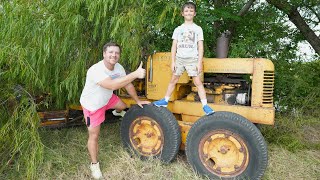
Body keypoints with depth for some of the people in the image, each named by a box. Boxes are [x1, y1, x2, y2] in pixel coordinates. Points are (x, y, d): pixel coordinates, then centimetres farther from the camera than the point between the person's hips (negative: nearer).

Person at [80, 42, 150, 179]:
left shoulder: (118, 67, -16)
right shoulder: (96, 70, -40)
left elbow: (128, 85, -2)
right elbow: (113, 85, -55)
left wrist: (137, 101, 5)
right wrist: (136, 74, -57)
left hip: (107, 98, 7)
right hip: (92, 105, -6)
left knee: (122, 106, 29)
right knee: (94, 136, 1)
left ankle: (118, 113, 68)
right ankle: (94, 165, 22)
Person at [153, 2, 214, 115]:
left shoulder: (198, 29, 6)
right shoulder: (178, 29, 10)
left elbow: (200, 47, 2)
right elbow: (174, 46, 8)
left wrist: (199, 62, -7)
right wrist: (173, 62, 1)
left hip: (192, 59, -2)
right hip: (179, 58, 3)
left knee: (198, 82, -9)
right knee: (173, 80, 9)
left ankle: (205, 106, -8)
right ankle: (165, 101, 21)